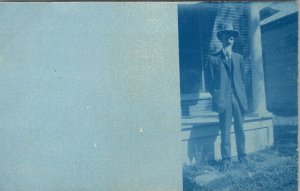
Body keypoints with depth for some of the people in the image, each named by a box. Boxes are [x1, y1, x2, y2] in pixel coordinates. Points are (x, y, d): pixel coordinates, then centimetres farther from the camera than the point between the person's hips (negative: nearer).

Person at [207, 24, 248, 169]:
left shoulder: (239, 58, 16)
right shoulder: (214, 59, 5)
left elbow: (242, 78, 17)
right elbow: (211, 81, 3)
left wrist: (242, 95, 8)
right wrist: (217, 97, -6)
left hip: (238, 98, 3)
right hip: (224, 99, -3)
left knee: (240, 129, 6)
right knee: (225, 130, -3)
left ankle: (242, 156, 17)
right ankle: (226, 158, 3)